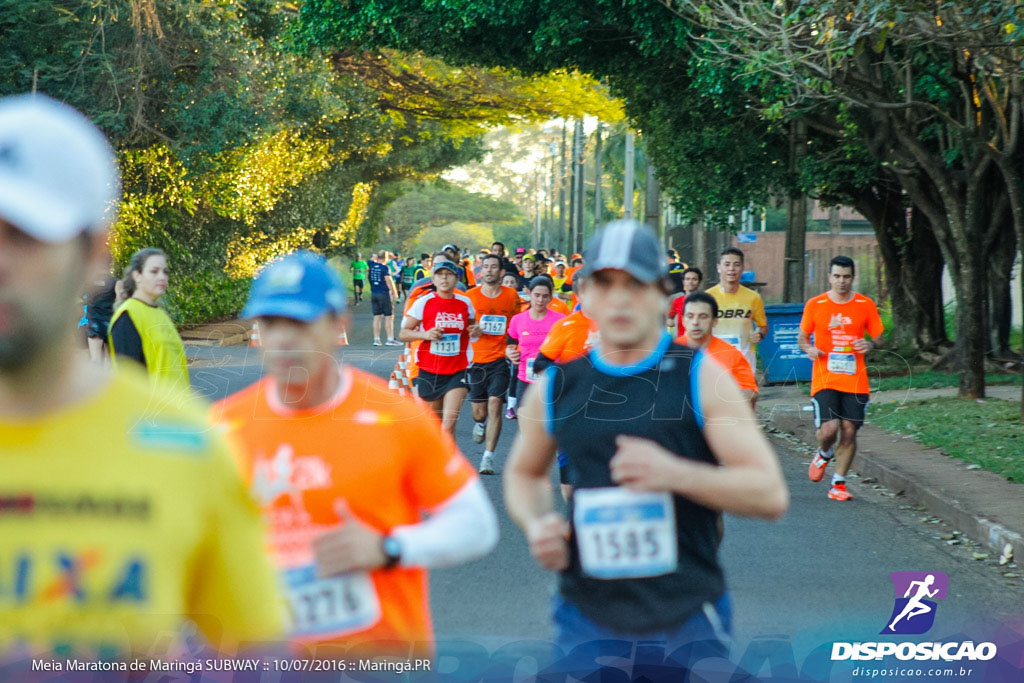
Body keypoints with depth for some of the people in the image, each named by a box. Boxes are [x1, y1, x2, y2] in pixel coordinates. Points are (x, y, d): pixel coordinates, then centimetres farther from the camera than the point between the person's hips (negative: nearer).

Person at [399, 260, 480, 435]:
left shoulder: (465, 303, 5)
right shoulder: (424, 302, -3)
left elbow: (472, 326, 24)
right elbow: (403, 333, -1)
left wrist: (475, 331, 0)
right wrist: (425, 334, -18)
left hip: (457, 371, 0)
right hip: (429, 371, 0)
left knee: (449, 422, -14)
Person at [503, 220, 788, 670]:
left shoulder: (701, 377, -4)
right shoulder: (555, 386, 4)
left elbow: (771, 494, -8)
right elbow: (524, 472, 23)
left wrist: (675, 473, -22)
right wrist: (535, 523, 1)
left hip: (688, 620, -2)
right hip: (587, 618, 2)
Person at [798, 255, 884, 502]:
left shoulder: (865, 305, 4)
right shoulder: (815, 305, 2)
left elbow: (878, 338, 11)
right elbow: (802, 337, 11)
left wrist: (870, 344, -12)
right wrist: (808, 349, -11)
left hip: (855, 381, 1)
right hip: (824, 379, -1)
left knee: (849, 432, -1)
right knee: (828, 429, -15)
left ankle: (839, 484, 13)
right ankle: (824, 454, 21)